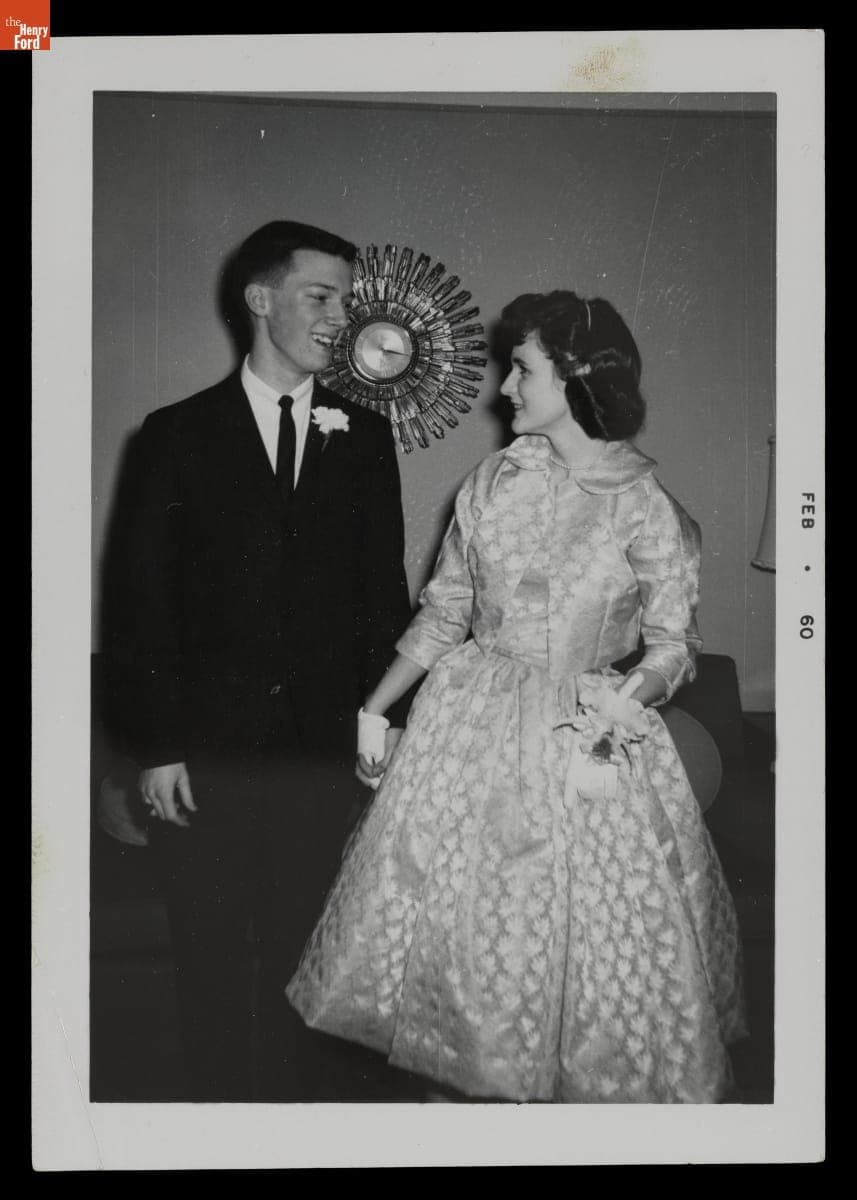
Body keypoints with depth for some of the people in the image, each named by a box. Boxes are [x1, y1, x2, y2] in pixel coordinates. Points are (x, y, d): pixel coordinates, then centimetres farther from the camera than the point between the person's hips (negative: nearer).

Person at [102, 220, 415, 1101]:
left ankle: (299, 1090, 32)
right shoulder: (177, 435, 0)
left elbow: (383, 590, 7)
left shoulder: (363, 438, 6)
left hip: (322, 739, 1)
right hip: (206, 742, -1)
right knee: (209, 946, 11)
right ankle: (219, 1096, 31)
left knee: (302, 938, 12)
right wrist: (155, 743, -7)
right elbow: (138, 598, -2)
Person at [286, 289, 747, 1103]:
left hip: (587, 738, -3)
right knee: (448, 902, 14)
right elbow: (443, 610, 5)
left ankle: (596, 1075, 36)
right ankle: (463, 1064, 39)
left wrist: (638, 691, -25)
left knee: (587, 928, 7)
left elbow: (673, 642, -4)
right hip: (473, 719, 4)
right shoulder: (494, 481, 0)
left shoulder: (646, 509, -11)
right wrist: (376, 707, 4)